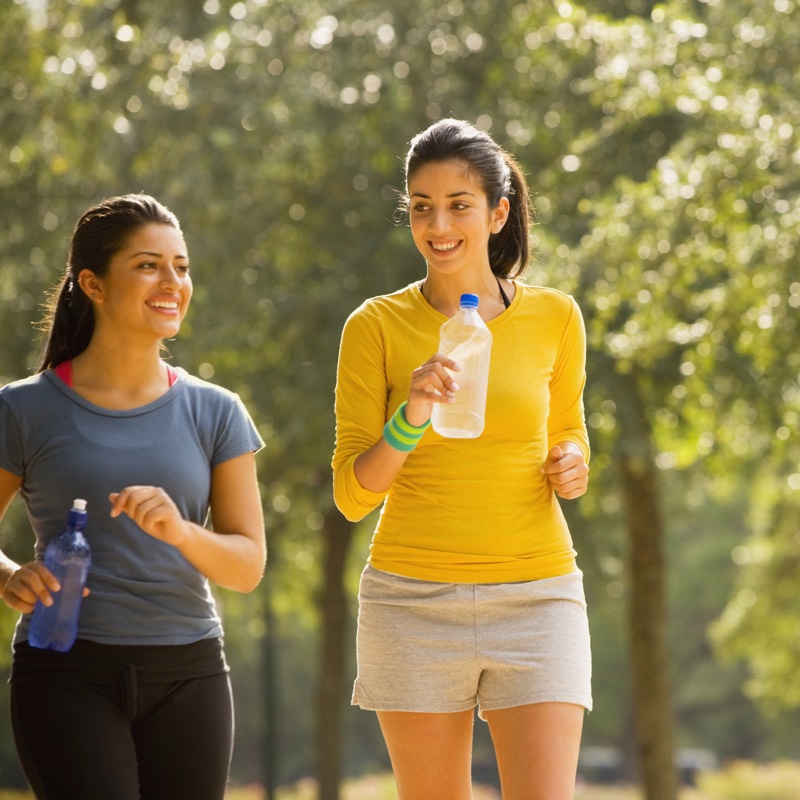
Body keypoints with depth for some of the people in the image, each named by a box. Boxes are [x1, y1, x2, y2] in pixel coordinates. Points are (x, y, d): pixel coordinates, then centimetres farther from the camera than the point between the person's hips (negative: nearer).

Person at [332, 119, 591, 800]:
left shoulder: (554, 318, 5)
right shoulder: (376, 327, 0)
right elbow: (353, 495, -2)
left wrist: (573, 465, 0)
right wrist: (410, 419, -20)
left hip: (536, 597, 0)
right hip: (414, 598, 0)